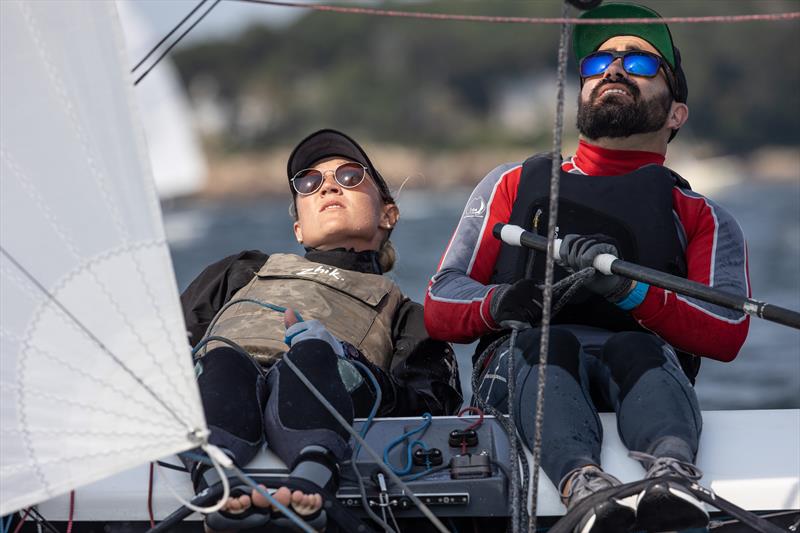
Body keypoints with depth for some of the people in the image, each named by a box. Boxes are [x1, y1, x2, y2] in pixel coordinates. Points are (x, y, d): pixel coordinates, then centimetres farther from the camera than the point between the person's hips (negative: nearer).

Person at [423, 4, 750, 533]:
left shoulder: (704, 219, 25)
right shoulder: (515, 185, 28)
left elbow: (728, 335, 4)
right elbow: (440, 308, 17)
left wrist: (631, 289, -16)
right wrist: (499, 304, -9)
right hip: (524, 367, 0)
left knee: (637, 350, -36)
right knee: (545, 344, -36)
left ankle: (671, 473, -67)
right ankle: (582, 484, -65)